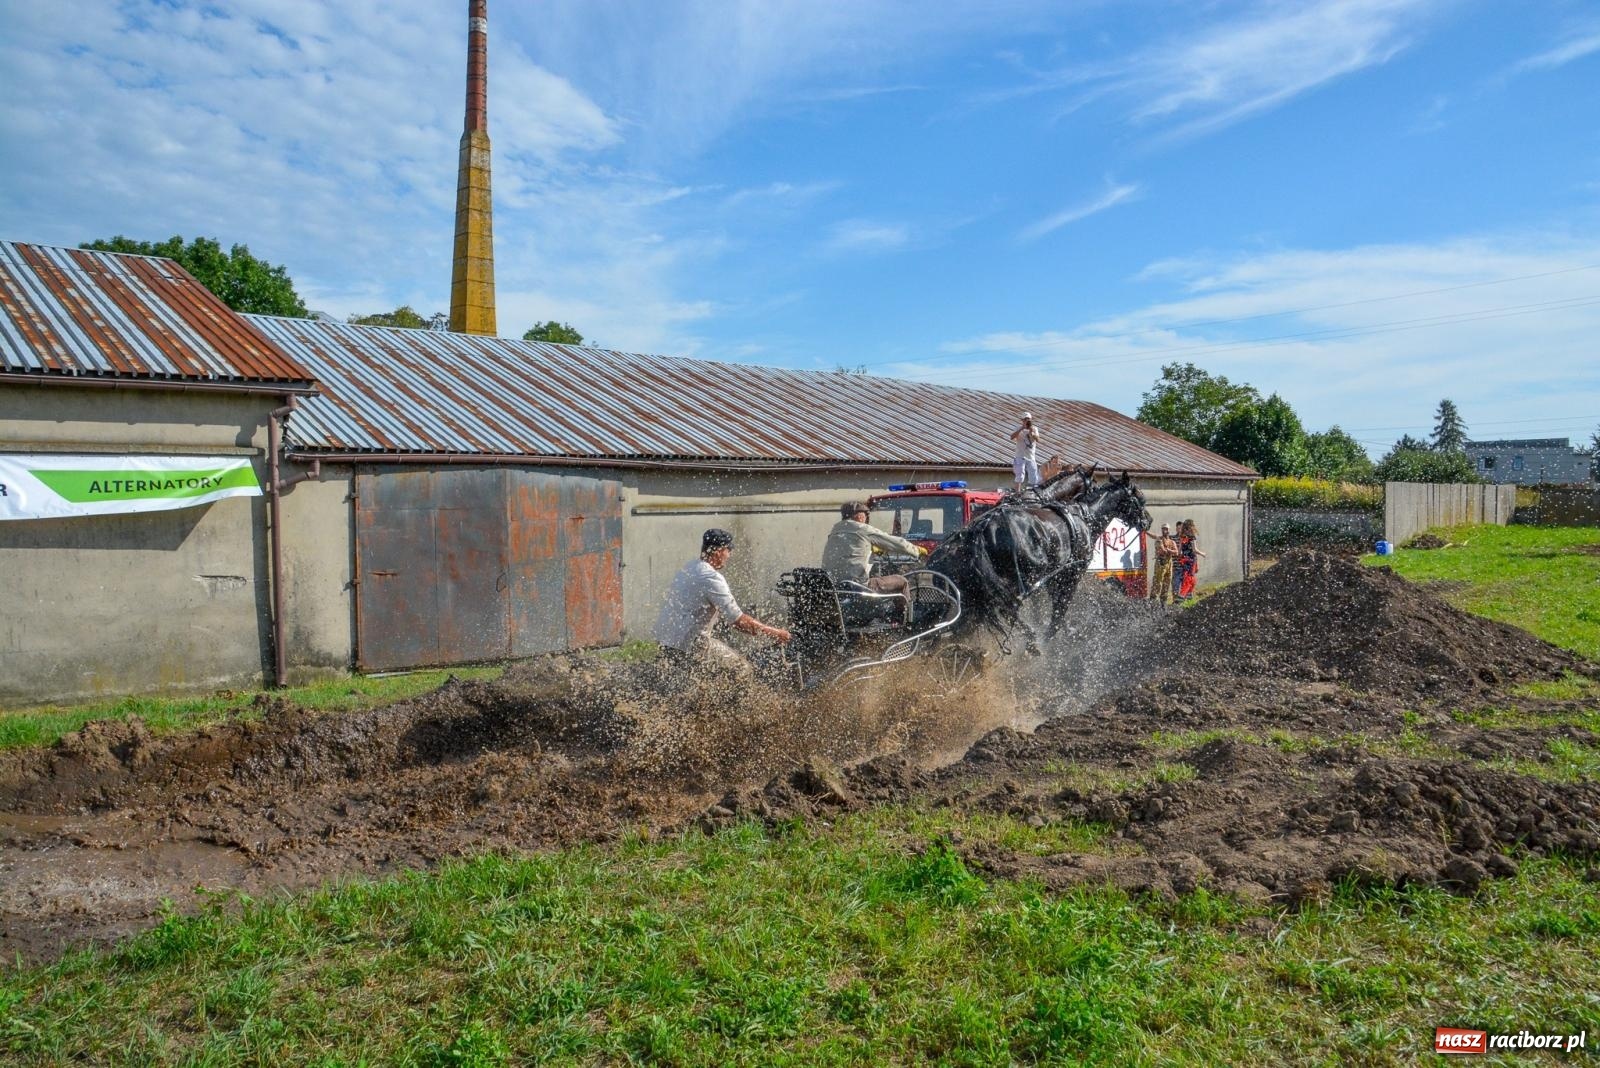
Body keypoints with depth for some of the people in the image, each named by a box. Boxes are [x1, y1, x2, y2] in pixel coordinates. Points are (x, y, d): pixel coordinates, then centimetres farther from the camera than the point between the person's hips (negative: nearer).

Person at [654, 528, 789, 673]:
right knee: (742, 666, -1)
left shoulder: (689, 567, 11)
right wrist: (774, 632, -13)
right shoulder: (712, 578, -19)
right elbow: (739, 621, -22)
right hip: (687, 645, -10)